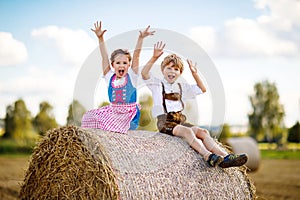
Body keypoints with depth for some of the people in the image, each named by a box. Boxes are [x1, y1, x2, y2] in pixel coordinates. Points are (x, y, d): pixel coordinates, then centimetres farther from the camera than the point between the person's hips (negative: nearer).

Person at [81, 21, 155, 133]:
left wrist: (140, 39, -18)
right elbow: (105, 58, 1)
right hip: (112, 111, 4)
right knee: (88, 117, -13)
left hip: (129, 115, -4)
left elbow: (136, 56, -9)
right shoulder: (110, 77, 6)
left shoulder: (131, 77, 0)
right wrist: (100, 39, -6)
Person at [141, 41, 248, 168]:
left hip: (180, 120, 6)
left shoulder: (181, 87, 23)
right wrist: (154, 58, -24)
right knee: (187, 131, -34)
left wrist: (194, 73, 18)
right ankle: (208, 157, -51)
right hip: (164, 122, -6)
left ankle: (225, 157, -36)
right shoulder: (157, 84, 8)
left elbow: (202, 89, 29)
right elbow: (144, 74, -12)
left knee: (202, 132, -20)